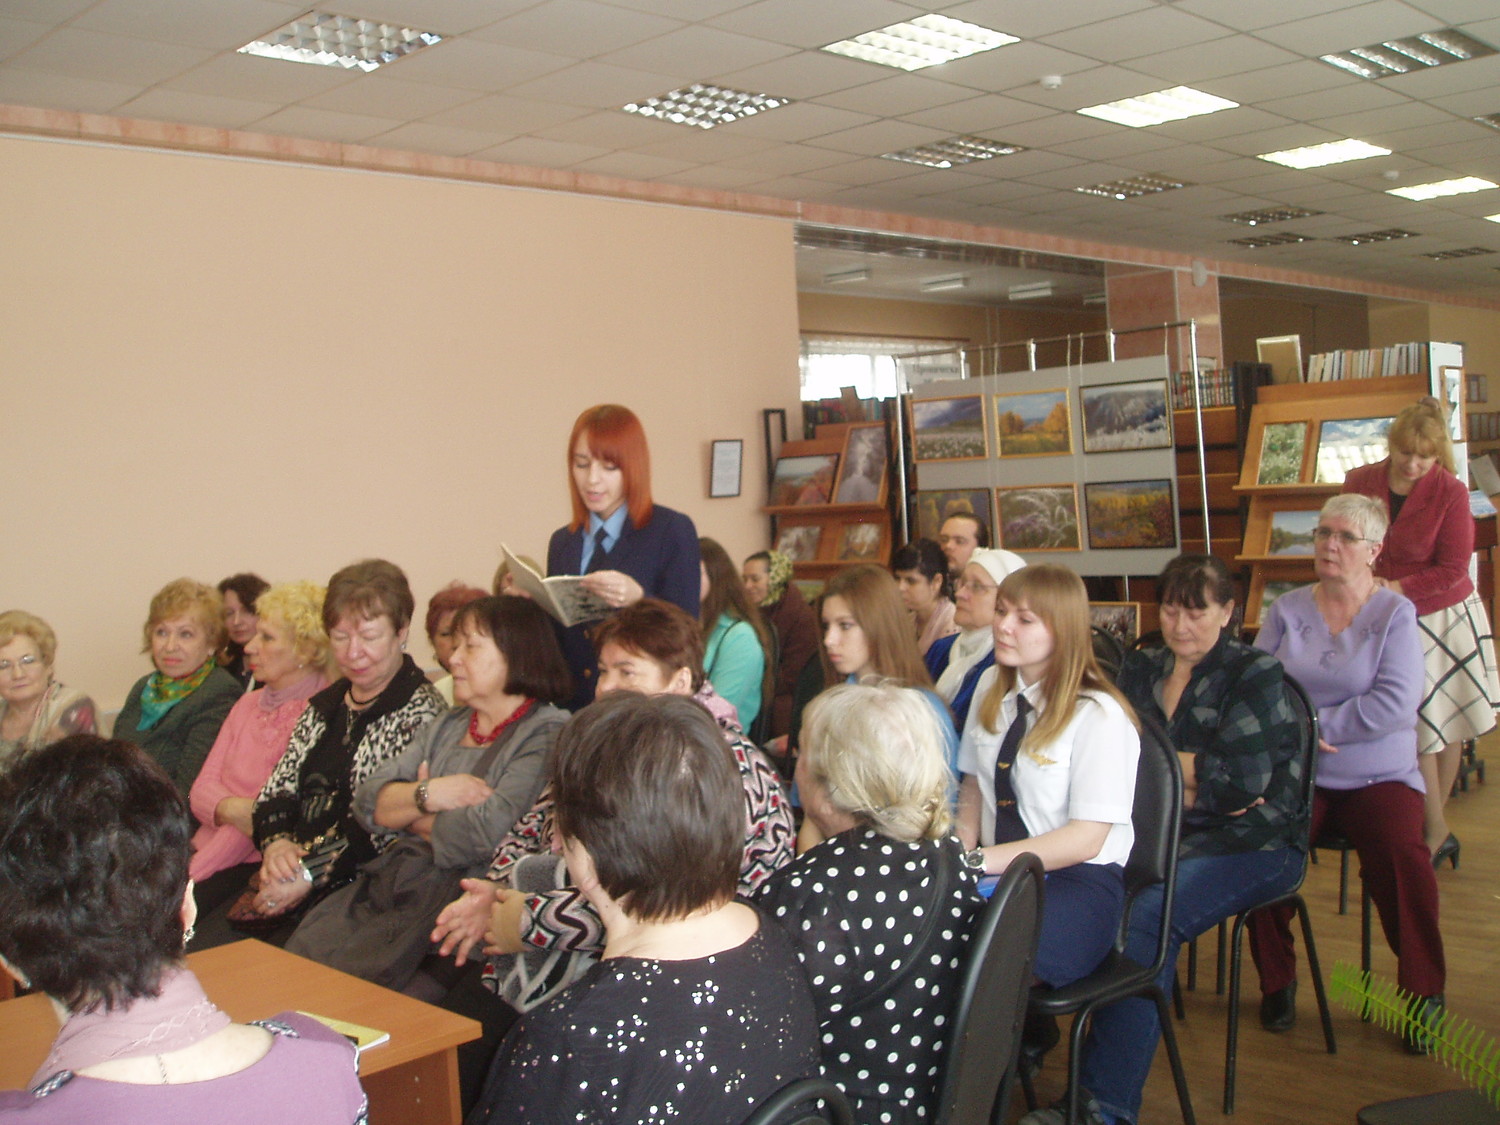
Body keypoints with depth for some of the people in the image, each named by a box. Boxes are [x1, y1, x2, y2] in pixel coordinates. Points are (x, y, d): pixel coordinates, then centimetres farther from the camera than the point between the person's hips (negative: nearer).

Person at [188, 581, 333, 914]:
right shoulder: (247, 705, 18)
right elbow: (201, 790, 10)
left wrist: (187, 878, -17)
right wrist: (229, 808, -14)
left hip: (258, 865, -7)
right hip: (206, 847, 7)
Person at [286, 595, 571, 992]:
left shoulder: (548, 736, -7)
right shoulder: (446, 726, 20)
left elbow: (488, 832, -20)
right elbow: (368, 802, 11)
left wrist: (413, 818, -1)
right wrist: (427, 794, -10)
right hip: (391, 881, 7)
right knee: (299, 955, -10)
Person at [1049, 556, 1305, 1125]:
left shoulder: (1255, 674, -2)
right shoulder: (1141, 668, 13)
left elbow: (1245, 781, -12)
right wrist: (1193, 783, -11)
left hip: (1254, 843, -4)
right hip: (1169, 835, 5)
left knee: (1148, 914, -32)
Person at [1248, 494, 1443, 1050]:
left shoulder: (1395, 613, 1)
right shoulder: (1286, 609, 10)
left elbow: (1396, 703, -11)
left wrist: (1315, 723, -13)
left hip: (1378, 776, -1)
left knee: (1402, 853, -30)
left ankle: (1423, 994, -8)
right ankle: (1277, 983, -3)